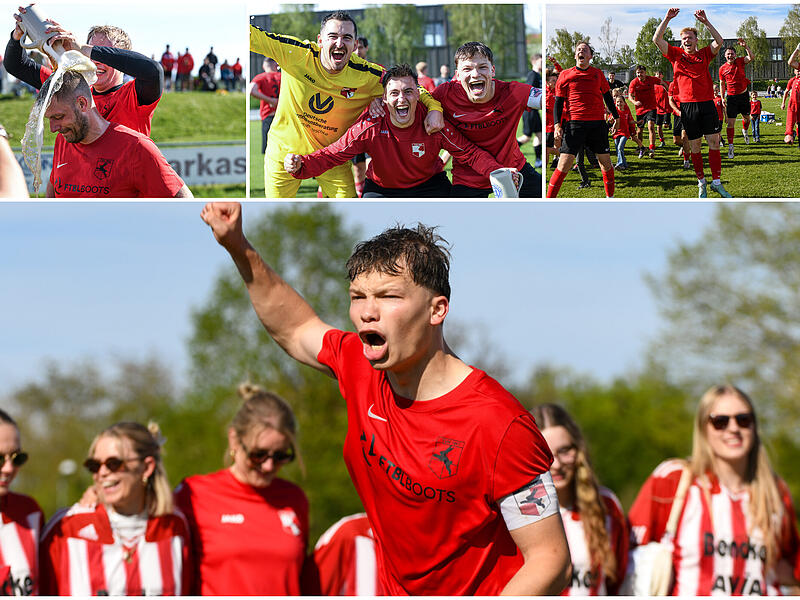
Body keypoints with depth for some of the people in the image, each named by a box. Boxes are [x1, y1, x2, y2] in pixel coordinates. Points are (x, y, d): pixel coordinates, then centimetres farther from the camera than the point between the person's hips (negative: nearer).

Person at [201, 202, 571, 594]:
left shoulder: (498, 426, -26)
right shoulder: (359, 367, -5)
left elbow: (550, 558, -22)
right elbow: (296, 329, 19)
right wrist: (238, 248, 10)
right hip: (394, 590, 6)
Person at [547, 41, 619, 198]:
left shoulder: (598, 74, 13)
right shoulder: (565, 75, 6)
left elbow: (607, 97, 22)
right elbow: (558, 101, 6)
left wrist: (616, 117, 21)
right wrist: (557, 124, -4)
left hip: (598, 123, 3)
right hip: (575, 123, -3)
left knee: (605, 160, 5)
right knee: (565, 163, -10)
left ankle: (610, 196, 21)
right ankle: (549, 199, -6)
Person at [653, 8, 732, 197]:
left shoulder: (704, 54, 9)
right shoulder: (676, 54, 9)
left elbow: (719, 41, -6)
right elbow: (657, 39, 0)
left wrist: (705, 21, -12)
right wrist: (667, 19, -8)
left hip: (707, 104, 0)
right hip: (688, 106, 0)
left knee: (714, 142, -2)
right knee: (695, 146, 4)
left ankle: (716, 182, 4)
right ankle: (701, 182, 13)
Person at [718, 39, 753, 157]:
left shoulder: (740, 61, -4)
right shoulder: (722, 68, -2)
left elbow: (751, 57, -22)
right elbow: (722, 84, 8)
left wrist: (745, 47, -36)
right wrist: (722, 98, 2)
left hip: (743, 95, 1)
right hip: (731, 97, -1)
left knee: (746, 117, 16)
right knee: (731, 123, -7)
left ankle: (745, 131, 50)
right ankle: (730, 146, -5)